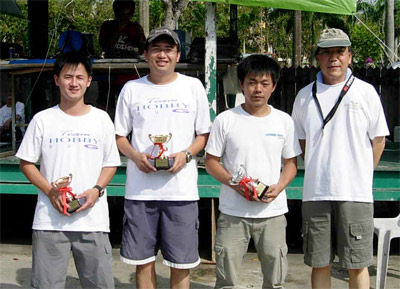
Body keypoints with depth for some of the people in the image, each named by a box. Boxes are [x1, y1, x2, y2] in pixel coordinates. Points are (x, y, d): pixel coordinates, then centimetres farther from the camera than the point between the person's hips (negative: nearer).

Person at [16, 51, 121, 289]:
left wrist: (97, 190, -8)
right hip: (49, 222, 0)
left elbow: (111, 164, 10)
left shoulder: (101, 119, 7)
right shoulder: (43, 120, 4)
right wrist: (50, 190, -9)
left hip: (93, 222, 1)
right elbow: (26, 163, 7)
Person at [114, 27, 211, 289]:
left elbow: (204, 134, 9)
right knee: (143, 260, 8)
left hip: (181, 188, -1)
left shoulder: (193, 87, 6)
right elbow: (119, 135, 11)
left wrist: (185, 155, -10)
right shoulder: (132, 89, 8)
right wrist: (135, 156, -9)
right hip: (140, 189, 1)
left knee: (181, 263, 3)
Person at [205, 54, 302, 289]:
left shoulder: (284, 121, 4)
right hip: (232, 212, -1)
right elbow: (211, 162, 2)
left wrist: (279, 187, -10)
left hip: (273, 212, 2)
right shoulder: (226, 120, -1)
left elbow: (291, 163, 9)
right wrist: (233, 182, -15)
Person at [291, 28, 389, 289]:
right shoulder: (305, 96, 8)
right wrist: (317, 171, 10)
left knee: (357, 265, 3)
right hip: (315, 193, 2)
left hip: (356, 193, -2)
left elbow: (378, 140, 7)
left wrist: (360, 176, 4)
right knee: (319, 264, 9)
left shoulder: (365, 92, 2)